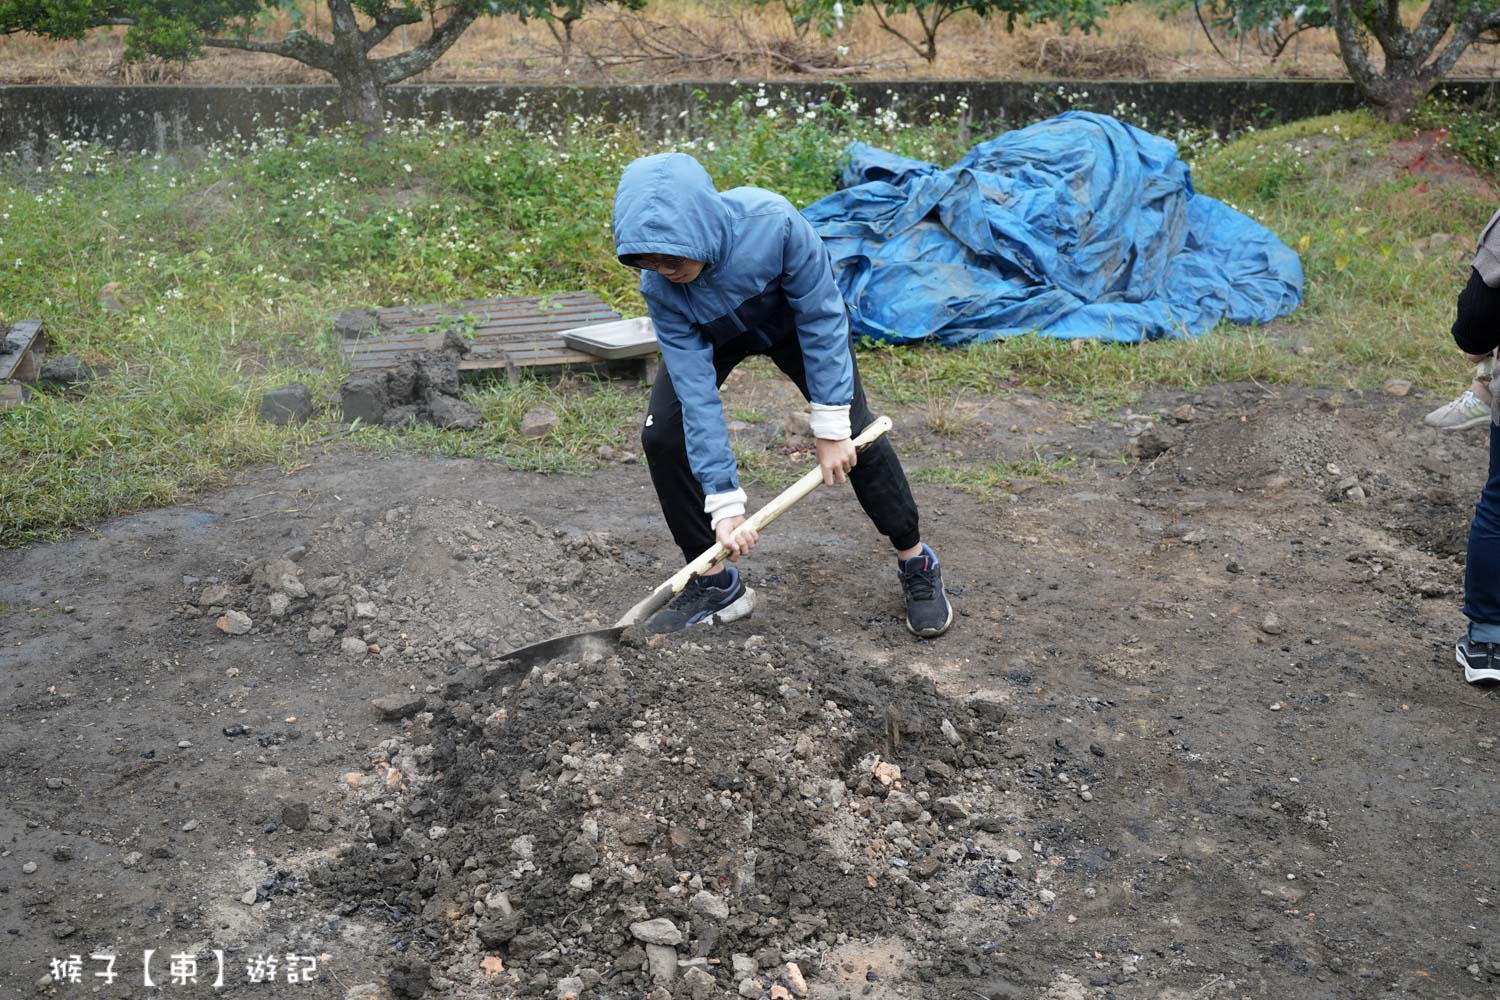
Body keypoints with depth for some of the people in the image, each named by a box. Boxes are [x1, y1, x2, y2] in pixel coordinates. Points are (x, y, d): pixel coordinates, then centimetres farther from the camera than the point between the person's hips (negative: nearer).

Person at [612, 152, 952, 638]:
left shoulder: (773, 223, -43)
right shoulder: (659, 286, -34)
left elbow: (822, 316, -29)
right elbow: (696, 391, -31)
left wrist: (831, 429, -26)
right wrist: (724, 503, -31)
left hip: (795, 318, -2)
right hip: (710, 332, 2)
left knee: (855, 434, -11)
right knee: (662, 435, -14)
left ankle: (917, 563, 11)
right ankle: (716, 584, 1)